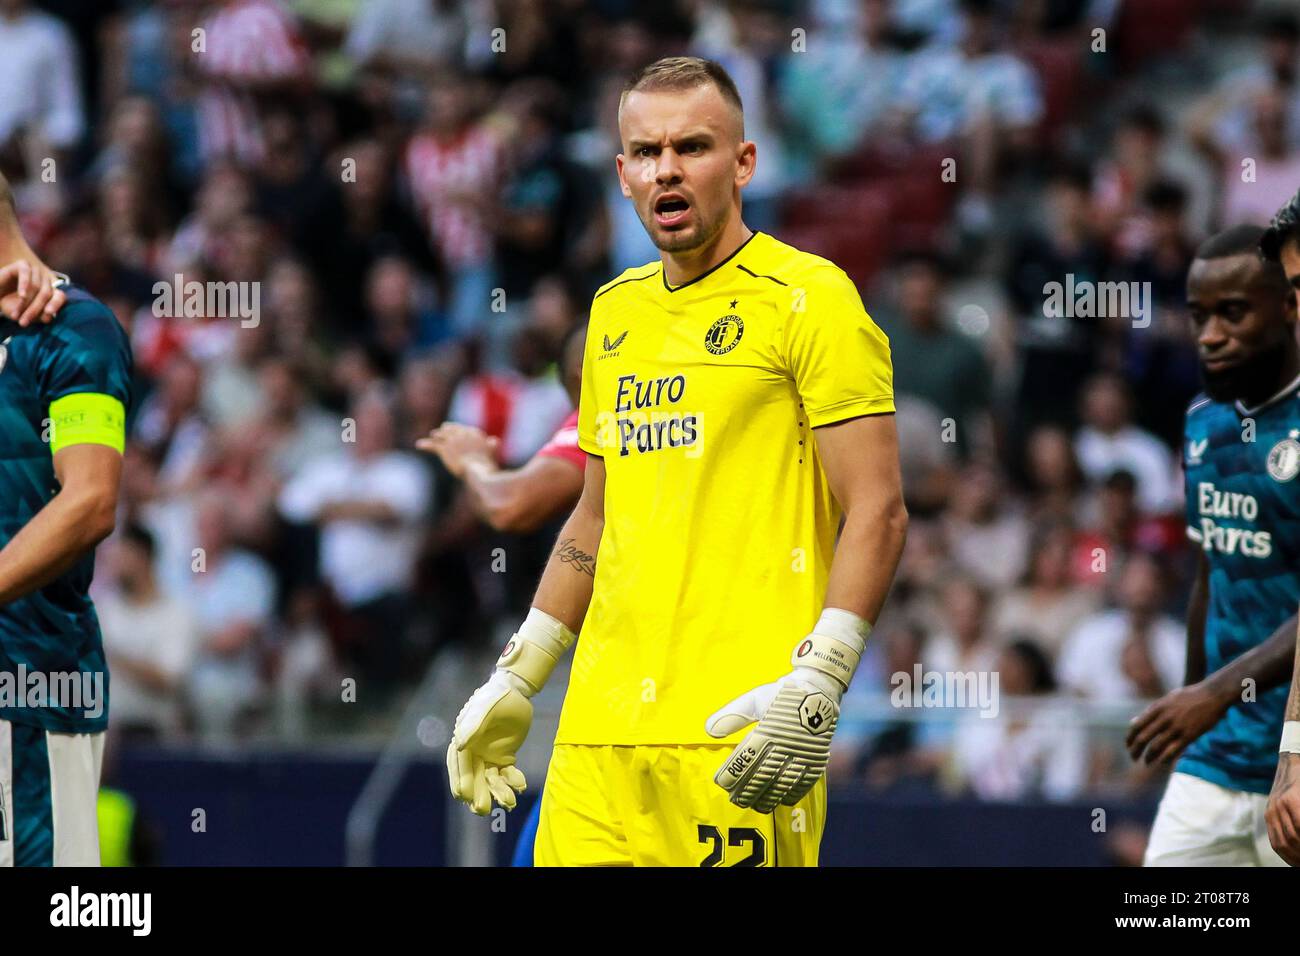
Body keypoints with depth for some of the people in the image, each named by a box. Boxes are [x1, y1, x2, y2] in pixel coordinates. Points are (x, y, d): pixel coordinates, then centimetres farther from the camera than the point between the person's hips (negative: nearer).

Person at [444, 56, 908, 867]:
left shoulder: (806, 297, -4)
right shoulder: (616, 311, 17)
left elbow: (878, 511, -9)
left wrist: (817, 683, -20)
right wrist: (517, 679, 22)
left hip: (742, 733, -6)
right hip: (599, 732, 6)